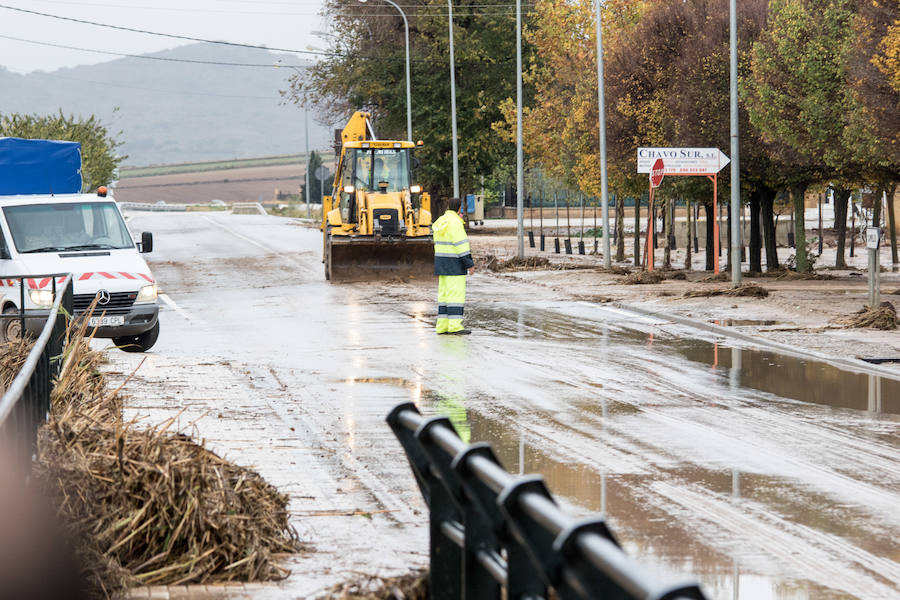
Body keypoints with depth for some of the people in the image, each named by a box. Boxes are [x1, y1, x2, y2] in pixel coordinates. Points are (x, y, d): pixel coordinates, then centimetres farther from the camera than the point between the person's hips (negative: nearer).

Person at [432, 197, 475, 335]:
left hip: (441, 261, 9)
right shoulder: (455, 222, -15)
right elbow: (461, 245, -17)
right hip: (454, 263, -9)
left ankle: (442, 325, 8)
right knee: (456, 293, -8)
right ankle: (454, 325, -13)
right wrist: (470, 264, -15)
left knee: (444, 293, 10)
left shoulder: (440, 221, 11)